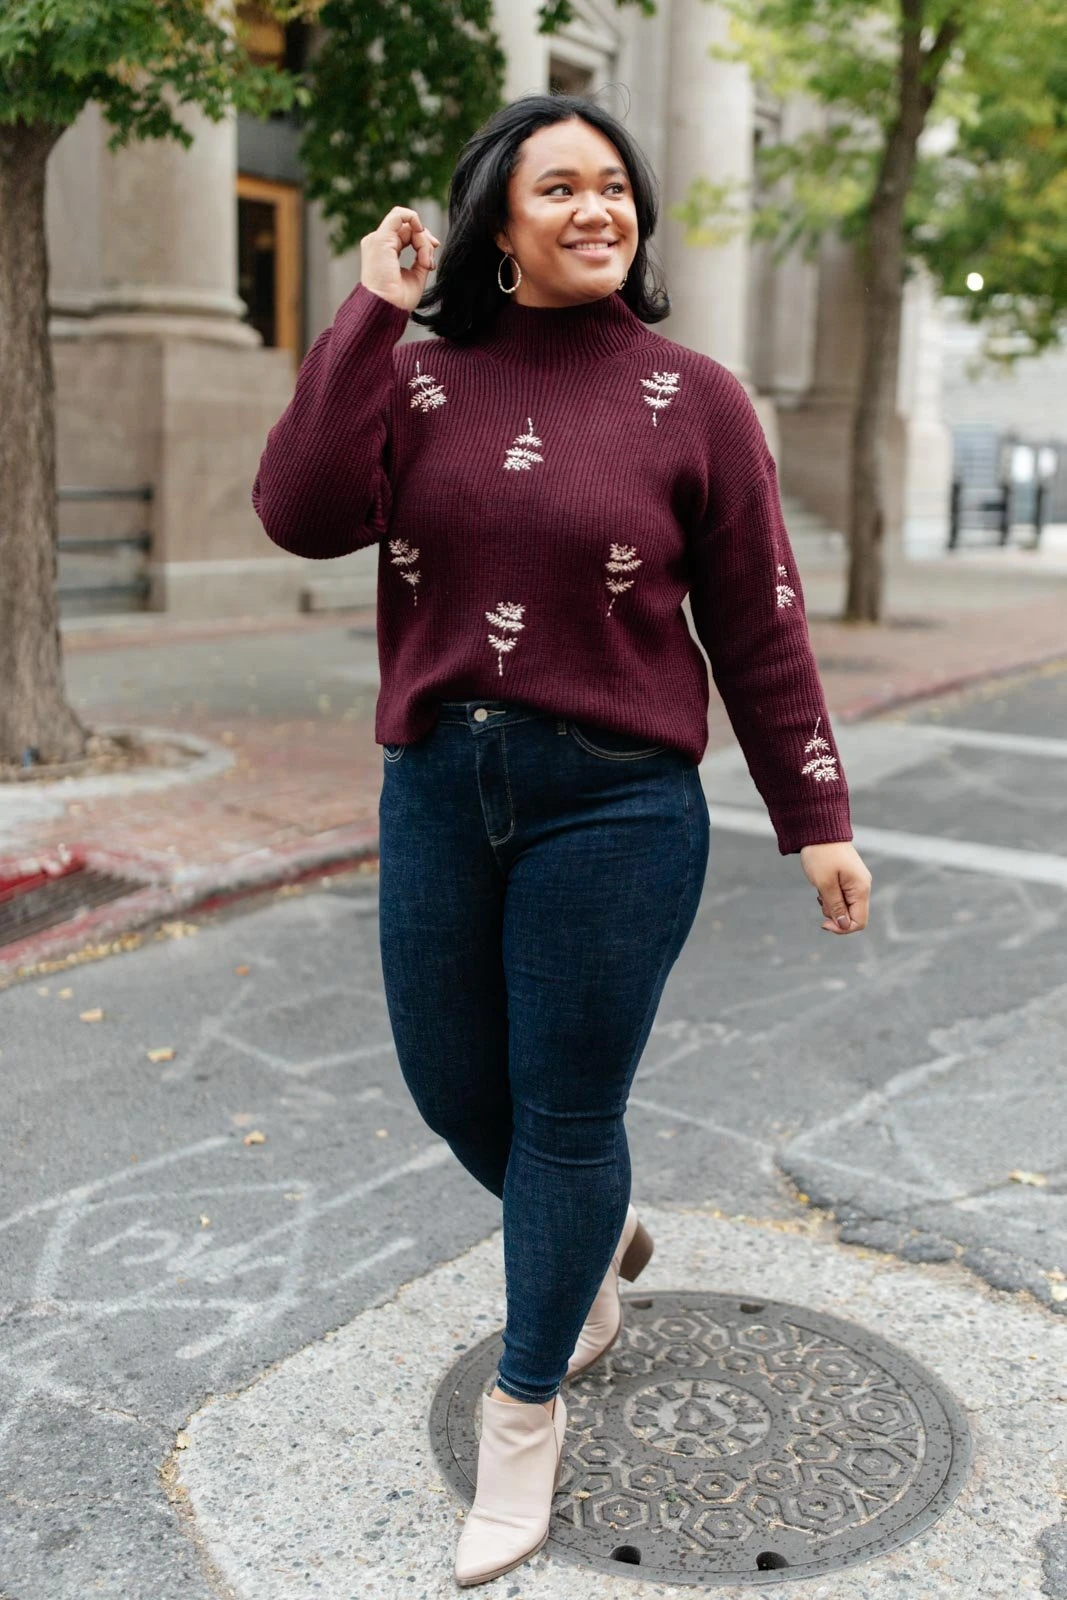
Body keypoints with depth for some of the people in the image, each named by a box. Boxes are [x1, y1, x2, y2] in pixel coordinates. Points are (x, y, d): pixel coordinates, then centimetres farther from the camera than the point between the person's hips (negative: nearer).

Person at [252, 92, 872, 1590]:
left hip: (614, 806, -3)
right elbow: (306, 514, -14)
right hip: (436, 793, 4)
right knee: (453, 1087, 16)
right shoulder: (420, 378, 3)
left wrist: (815, 820, 0)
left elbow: (758, 625, -1)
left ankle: (527, 1412, 30)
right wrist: (373, 310, -13)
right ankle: (597, 1235, 49)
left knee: (566, 1113, 6)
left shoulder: (691, 398, -3)